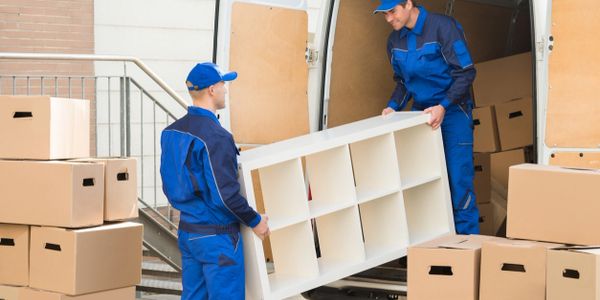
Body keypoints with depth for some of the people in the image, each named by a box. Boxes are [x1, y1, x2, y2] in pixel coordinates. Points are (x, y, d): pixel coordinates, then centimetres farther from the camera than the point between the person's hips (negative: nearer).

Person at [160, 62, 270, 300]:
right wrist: (255, 221, -8)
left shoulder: (171, 132, 5)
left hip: (187, 232, 8)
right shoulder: (216, 137, -21)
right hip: (217, 236, -8)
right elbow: (226, 195, -22)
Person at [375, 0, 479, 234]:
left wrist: (443, 107, -24)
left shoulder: (443, 27, -14)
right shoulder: (395, 41, 5)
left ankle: (467, 239, 0)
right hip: (420, 114, 5)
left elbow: (466, 73, -15)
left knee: (458, 180, -8)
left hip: (453, 111, -5)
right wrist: (393, 106, -1)